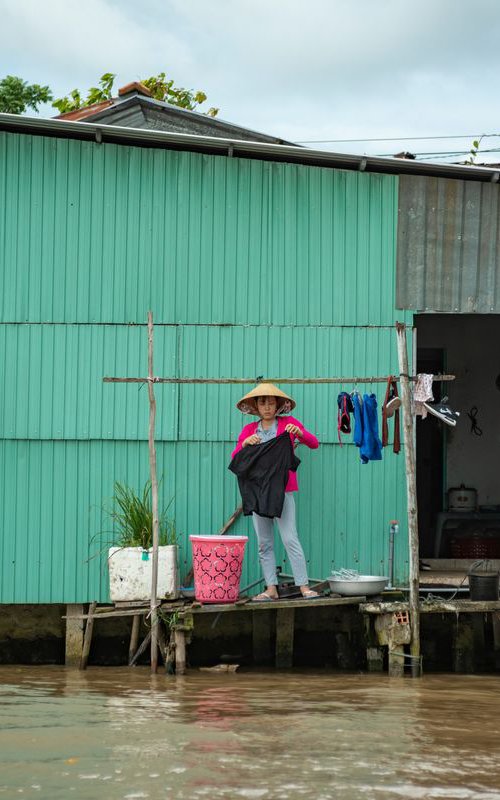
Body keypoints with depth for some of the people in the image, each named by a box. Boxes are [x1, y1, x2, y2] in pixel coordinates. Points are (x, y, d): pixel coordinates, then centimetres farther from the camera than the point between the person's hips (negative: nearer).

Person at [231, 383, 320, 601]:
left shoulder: (288, 423, 6)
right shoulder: (249, 429, 13)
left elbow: (314, 444, 0)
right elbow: (235, 458, 7)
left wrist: (300, 432, -19)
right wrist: (245, 443, -12)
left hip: (282, 490, -4)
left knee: (290, 539, -12)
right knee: (264, 544, 3)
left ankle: (304, 586, -12)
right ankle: (271, 589, 6)